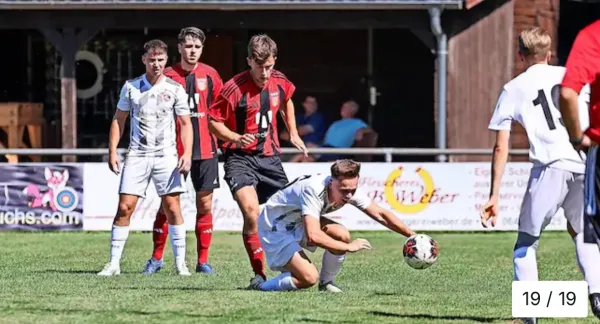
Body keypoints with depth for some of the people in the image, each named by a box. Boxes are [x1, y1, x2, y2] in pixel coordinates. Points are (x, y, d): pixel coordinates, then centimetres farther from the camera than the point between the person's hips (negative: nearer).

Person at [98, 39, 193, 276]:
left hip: (166, 155, -1)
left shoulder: (175, 89, 3)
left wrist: (187, 153, -10)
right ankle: (114, 263, -1)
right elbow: (119, 120, 11)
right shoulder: (131, 87, 6)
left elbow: (186, 124, 3)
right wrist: (112, 151, 2)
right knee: (124, 207, -5)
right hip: (137, 154, 1)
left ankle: (180, 263, 4)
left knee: (172, 207, -4)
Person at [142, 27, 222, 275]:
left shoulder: (210, 75, 4)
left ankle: (203, 260, 10)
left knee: (204, 204, 3)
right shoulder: (168, 76, -1)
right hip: (174, 149, -2)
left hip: (205, 149, 2)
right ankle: (156, 258, 11)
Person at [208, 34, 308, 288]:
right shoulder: (234, 89, -17)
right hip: (240, 158, -6)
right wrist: (237, 138, -26)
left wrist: (293, 133, 20)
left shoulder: (279, 81, 1)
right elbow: (214, 122, -11)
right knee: (251, 212, -23)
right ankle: (259, 273, -15)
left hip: (269, 157, 6)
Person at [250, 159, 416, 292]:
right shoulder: (314, 190, -37)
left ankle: (326, 283, 5)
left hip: (299, 223, 8)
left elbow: (380, 214, -8)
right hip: (275, 226, -8)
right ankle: (261, 286, -1)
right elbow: (313, 236, -43)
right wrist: (349, 247, -32)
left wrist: (413, 236, -16)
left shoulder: (349, 189, -16)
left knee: (341, 234, -16)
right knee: (309, 278, -23)